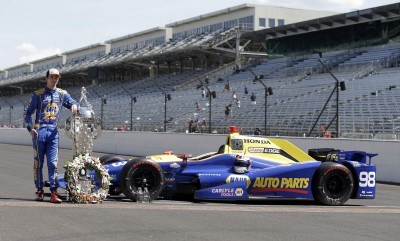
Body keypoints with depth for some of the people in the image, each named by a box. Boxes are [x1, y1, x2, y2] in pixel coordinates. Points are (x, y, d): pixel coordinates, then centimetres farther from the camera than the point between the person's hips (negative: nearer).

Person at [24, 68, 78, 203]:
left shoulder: (62, 94, 11)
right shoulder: (38, 94, 5)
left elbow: (73, 103, 14)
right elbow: (27, 113, 8)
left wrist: (74, 105, -11)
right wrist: (30, 128, -4)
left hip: (53, 132, 2)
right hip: (39, 131, -1)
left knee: (53, 163, -5)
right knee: (38, 163, 2)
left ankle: (54, 193, -7)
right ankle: (39, 191, 10)